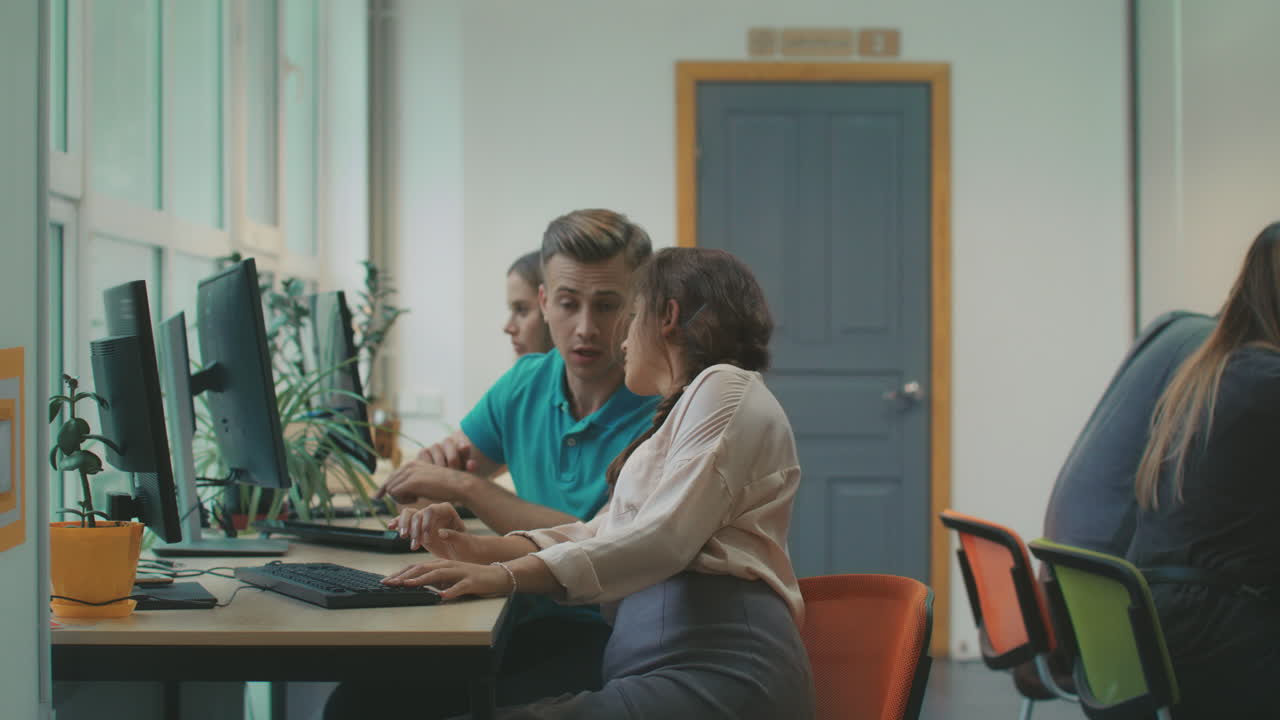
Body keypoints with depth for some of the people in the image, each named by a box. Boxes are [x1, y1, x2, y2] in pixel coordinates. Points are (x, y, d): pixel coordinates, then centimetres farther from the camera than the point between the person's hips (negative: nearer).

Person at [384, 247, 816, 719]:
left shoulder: (726, 387, 0)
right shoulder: (675, 417, 31)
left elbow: (664, 539, -14)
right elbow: (603, 534, 23)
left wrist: (508, 575, -22)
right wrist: (479, 550, 10)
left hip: (716, 667, -9)